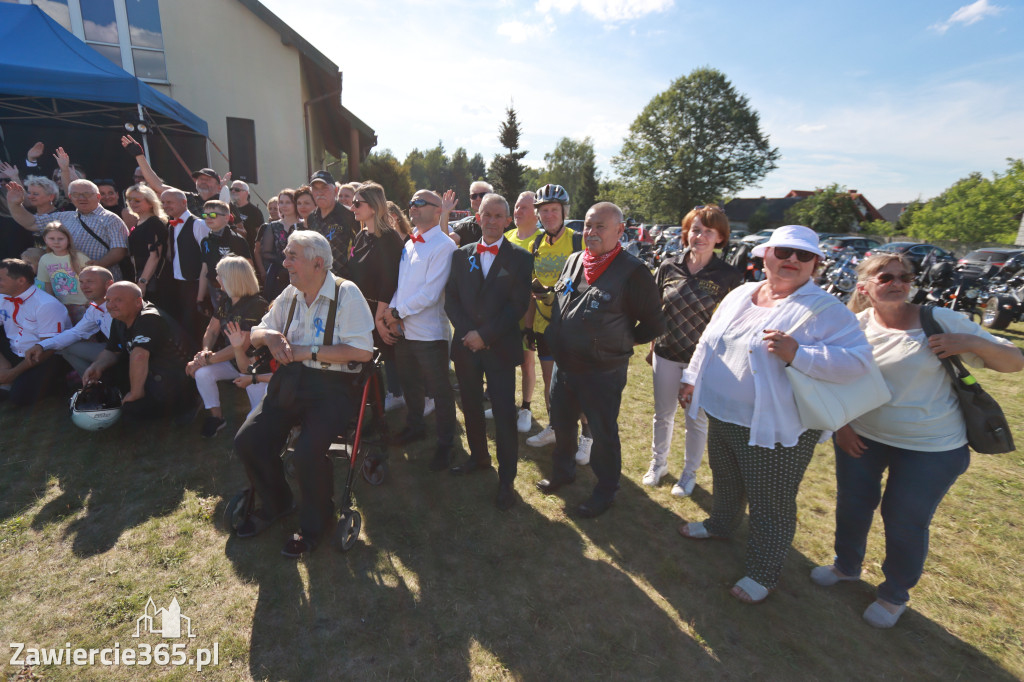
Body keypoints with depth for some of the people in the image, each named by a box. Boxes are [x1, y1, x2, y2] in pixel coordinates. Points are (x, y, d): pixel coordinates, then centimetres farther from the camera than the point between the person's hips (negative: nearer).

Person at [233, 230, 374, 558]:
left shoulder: (346, 293, -8)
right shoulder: (289, 295, 13)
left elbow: (363, 351, -18)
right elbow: (255, 334, 24)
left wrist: (307, 351, -14)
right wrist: (270, 336, -1)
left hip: (333, 386, -6)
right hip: (291, 380, 7)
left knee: (307, 453, -25)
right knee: (247, 440, -7)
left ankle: (315, 521, 6)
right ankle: (274, 503, 22)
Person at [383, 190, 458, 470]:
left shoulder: (443, 246, -12)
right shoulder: (409, 244, 13)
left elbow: (430, 294, -19)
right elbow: (399, 285, 10)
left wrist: (396, 313, -13)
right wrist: (386, 317, -3)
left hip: (429, 332, -7)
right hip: (401, 330, 8)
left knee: (439, 389, 4)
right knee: (409, 383, 21)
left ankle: (445, 444, 21)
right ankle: (415, 426, 43)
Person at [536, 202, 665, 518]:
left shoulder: (633, 271, -16)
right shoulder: (573, 261, 4)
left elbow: (654, 325, -10)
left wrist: (619, 342, -4)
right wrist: (556, 336, 11)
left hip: (602, 373, -6)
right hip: (563, 365, 7)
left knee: (603, 433, 11)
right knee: (561, 423, 22)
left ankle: (605, 491, 33)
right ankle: (563, 471, 47)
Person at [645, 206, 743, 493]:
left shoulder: (729, 276, -10)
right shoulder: (669, 267, -3)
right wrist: (652, 347, 8)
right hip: (666, 355, 2)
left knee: (696, 419, 12)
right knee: (663, 414, 16)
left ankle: (689, 473, 34)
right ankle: (658, 463, 38)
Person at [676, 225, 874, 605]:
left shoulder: (826, 311, -12)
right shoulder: (739, 295, 7)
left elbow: (858, 360, -19)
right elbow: (709, 340, 15)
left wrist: (797, 354, -30)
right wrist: (692, 379, 15)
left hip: (775, 428, -6)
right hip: (721, 416, 6)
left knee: (771, 505, 8)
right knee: (725, 481, 26)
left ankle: (763, 573, 29)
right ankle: (721, 524, 53)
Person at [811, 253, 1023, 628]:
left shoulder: (942, 321, -11)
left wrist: (971, 342, -24)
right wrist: (840, 424, -3)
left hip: (930, 449, -2)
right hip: (860, 437, 2)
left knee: (905, 521, 10)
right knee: (852, 505, 16)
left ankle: (895, 594, 36)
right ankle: (846, 565, 44)